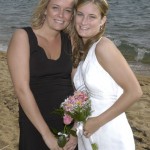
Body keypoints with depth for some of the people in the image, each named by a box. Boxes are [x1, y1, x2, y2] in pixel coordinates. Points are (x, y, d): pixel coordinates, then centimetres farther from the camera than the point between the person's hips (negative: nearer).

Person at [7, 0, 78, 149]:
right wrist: (47, 134, -17)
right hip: (35, 126, -3)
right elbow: (21, 88, -16)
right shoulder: (23, 36, -9)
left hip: (70, 123, 4)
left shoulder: (70, 40, 2)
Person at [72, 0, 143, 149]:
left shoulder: (104, 46, -16)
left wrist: (98, 121, -16)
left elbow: (134, 92, -19)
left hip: (111, 136, -6)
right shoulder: (80, 51, 5)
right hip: (86, 135, 6)